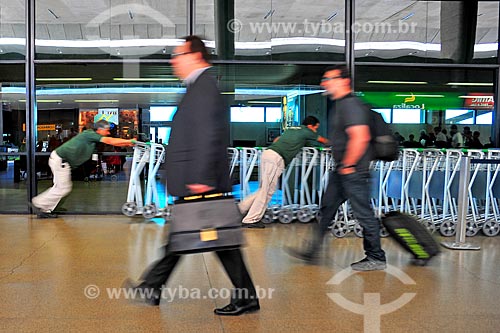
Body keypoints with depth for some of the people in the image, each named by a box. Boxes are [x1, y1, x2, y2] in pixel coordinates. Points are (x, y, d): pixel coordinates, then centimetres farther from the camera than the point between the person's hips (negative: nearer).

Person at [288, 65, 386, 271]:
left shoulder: (350, 105, -17)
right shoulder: (340, 105, 16)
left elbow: (360, 138, -27)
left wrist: (348, 165, -20)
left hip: (353, 172, -11)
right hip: (342, 171, 11)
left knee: (363, 213, -1)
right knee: (327, 209, 13)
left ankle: (376, 258, 11)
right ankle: (312, 252, 22)